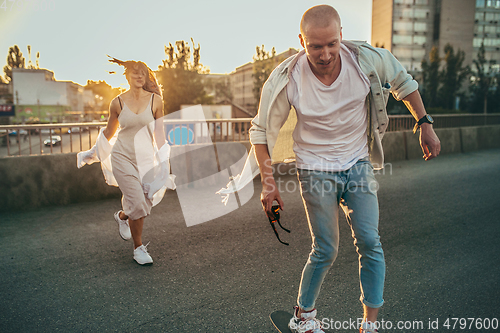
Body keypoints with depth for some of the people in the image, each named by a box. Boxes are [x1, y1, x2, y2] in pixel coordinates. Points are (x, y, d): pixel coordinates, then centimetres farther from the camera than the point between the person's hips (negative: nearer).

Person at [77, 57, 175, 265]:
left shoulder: (155, 100, -2)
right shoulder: (117, 103, -2)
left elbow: (159, 133, 2)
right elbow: (109, 131, 13)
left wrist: (164, 163, 0)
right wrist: (93, 153, 21)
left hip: (146, 158, 2)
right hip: (123, 157, -2)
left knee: (139, 205, 6)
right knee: (137, 203, -10)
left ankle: (122, 216, 44)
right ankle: (139, 248, 12)